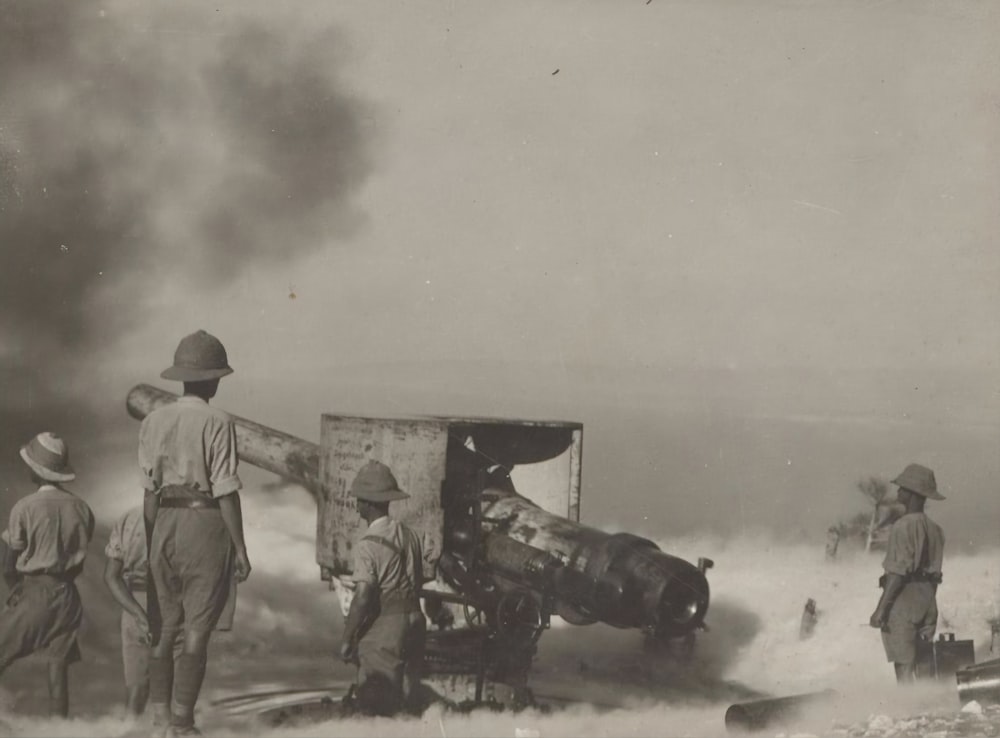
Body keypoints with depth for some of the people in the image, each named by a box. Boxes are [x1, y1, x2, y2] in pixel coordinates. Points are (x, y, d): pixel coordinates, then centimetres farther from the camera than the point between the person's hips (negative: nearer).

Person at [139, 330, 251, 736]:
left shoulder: (153, 421, 4)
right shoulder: (217, 423, -11)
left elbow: (149, 490, 6)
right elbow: (226, 492, -12)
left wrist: (150, 544, 14)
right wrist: (240, 547, -6)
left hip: (165, 524, 5)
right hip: (206, 524, -5)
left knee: (164, 623, 14)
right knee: (197, 629, 2)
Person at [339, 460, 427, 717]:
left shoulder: (368, 545, -16)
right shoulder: (410, 536, 5)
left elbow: (362, 598, -21)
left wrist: (347, 639, -14)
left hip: (384, 625, -7)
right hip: (414, 618, 7)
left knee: (376, 700, 1)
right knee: (408, 693, 16)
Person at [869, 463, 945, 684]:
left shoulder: (904, 526, -14)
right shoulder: (934, 528, 11)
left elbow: (899, 572, -19)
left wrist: (881, 609, -18)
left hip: (902, 599, -8)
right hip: (927, 600, 8)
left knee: (904, 667, -7)